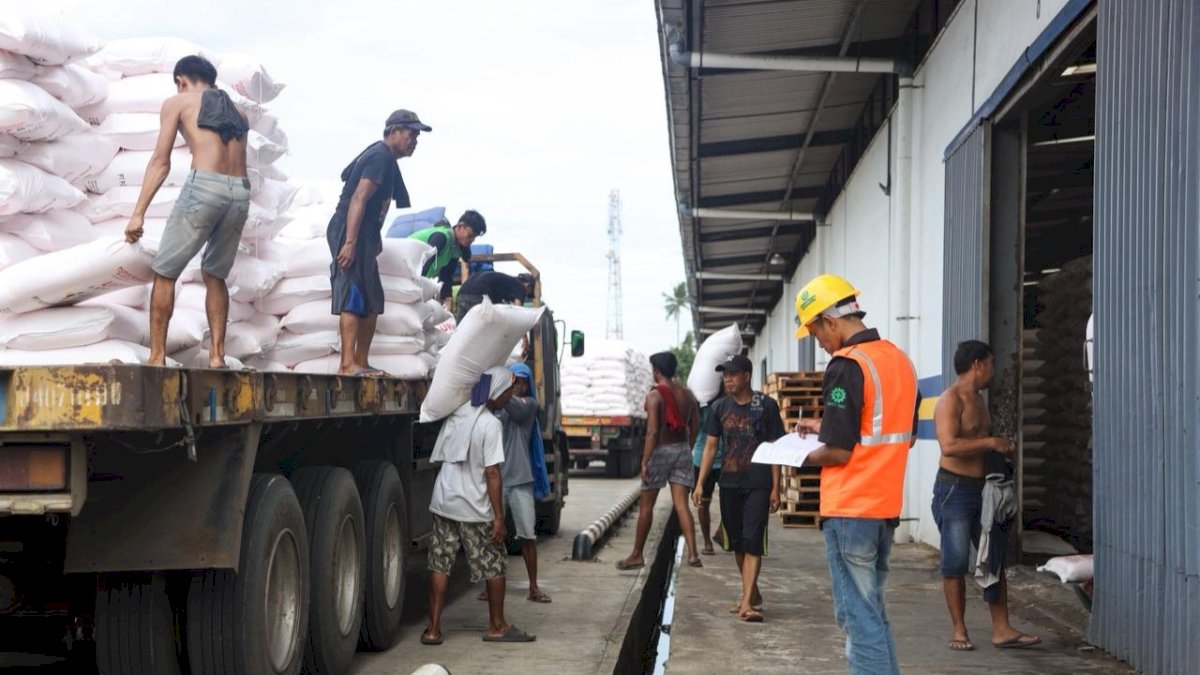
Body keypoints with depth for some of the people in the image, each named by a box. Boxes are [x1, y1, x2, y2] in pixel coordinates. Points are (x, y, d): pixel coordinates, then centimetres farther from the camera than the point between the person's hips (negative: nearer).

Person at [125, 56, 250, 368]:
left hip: (204, 186, -5)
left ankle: (157, 357, 3)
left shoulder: (178, 102, 13)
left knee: (164, 272, 6)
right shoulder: (236, 111, 27)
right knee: (214, 275, 20)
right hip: (241, 193, 5)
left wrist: (138, 213, 3)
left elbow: (160, 162, 5)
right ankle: (217, 354, 9)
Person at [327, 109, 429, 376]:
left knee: (372, 302, 10)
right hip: (351, 234, -11)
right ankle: (348, 363, -19)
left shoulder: (381, 157, 21)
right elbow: (358, 199, -20)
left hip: (364, 236, 11)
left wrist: (375, 240, 28)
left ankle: (361, 363, 11)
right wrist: (350, 242, -26)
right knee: (353, 299, -15)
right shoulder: (381, 157, -11)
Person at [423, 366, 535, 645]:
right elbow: (492, 473, -18)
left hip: (443, 503, 6)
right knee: (494, 565, 9)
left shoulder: (456, 415, 5)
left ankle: (433, 628, 6)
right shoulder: (490, 425, -15)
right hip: (474, 509, -6)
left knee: (439, 564, 8)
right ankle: (497, 626, 19)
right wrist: (499, 517, -15)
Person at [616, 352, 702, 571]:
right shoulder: (687, 394, 8)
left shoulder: (655, 395, -12)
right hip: (682, 449, 5)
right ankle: (692, 554, -8)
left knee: (646, 505, 5)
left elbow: (652, 431, -18)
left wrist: (644, 462, -17)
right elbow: (695, 428, 9)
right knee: (681, 504, 3)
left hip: (661, 450, -5)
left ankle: (637, 555, 13)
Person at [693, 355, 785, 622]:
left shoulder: (766, 406, -4)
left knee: (752, 541, -11)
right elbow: (710, 446, 10)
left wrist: (776, 488, -6)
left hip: (758, 485, -4)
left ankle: (747, 603, -16)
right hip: (729, 483, 5)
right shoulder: (719, 407, 6)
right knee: (737, 542, 11)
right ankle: (753, 594, 27)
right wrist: (700, 483, 3)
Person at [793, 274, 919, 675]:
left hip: (850, 509, -8)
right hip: (886, 506, 8)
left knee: (858, 617, -3)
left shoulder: (846, 366, -16)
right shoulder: (900, 360, 10)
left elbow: (838, 452, -20)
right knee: (872, 611, 17)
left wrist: (801, 458, 0)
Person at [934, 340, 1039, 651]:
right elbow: (949, 446, -27)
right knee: (956, 562, -3)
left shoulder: (978, 400, 17)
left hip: (981, 489, 9)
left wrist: (1002, 449, 13)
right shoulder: (950, 400, -13)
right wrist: (990, 443, -20)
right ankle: (958, 630, 6)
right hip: (954, 489, -9)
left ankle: (1001, 629, 9)